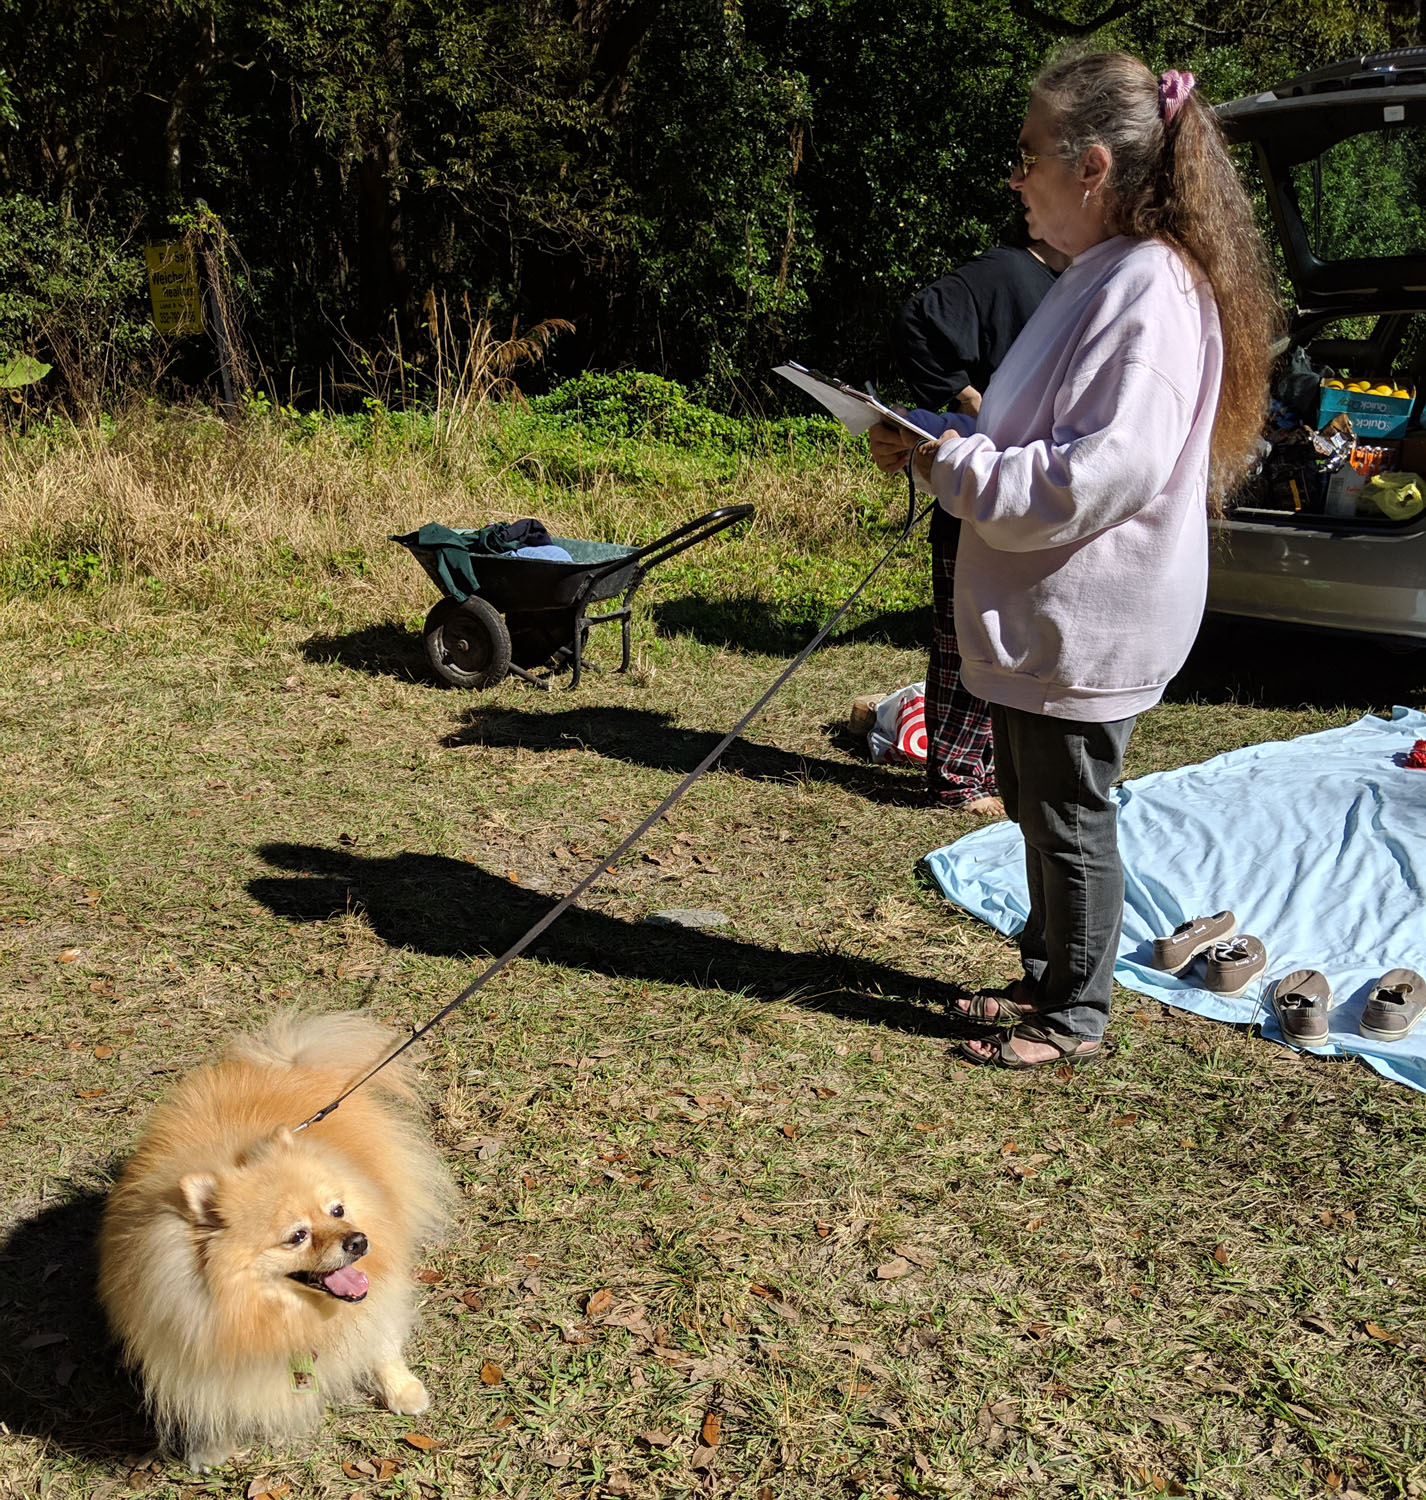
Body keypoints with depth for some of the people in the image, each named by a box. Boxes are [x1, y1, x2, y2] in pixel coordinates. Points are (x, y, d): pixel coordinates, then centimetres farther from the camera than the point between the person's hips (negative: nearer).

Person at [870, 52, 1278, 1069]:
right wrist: (942, 443, 6)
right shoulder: (1098, 278, 13)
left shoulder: (1152, 288, -20)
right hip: (1041, 613, 10)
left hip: (1090, 623, -10)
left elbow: (1106, 472, -27)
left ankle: (1077, 1018, 21)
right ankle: (1048, 980, 36)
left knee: (1071, 818, 3)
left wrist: (955, 464, -21)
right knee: (1036, 805, 20)